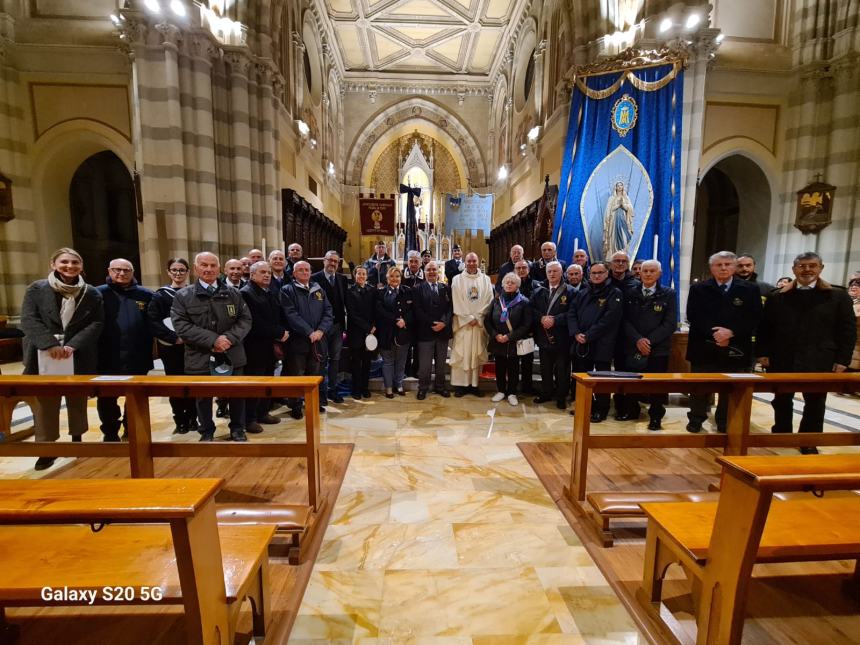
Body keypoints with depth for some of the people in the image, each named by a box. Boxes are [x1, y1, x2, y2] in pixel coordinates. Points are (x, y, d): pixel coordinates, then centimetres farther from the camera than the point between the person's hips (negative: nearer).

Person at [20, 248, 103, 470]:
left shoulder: (91, 293, 4)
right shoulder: (37, 289, 3)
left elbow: (96, 323, -2)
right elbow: (28, 320, -5)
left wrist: (73, 345, -14)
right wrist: (50, 344, -19)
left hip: (79, 357, 1)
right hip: (44, 355, 0)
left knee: (77, 400, 11)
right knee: (45, 402, 2)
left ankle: (77, 439, 25)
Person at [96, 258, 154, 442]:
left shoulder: (146, 295, 3)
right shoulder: (98, 293, -1)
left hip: (137, 359, 1)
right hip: (107, 359, -1)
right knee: (107, 399, 10)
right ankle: (110, 433, 27)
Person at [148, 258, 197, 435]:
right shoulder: (160, 295, 4)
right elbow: (153, 321, -4)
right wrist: (174, 337, -15)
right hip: (171, 347, 0)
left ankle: (192, 419, 17)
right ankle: (180, 421, 15)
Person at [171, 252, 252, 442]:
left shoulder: (233, 293, 6)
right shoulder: (183, 296, 0)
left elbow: (245, 319, 2)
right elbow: (181, 326, -10)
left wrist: (230, 337, -15)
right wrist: (212, 340, -20)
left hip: (232, 355, 2)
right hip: (201, 357, -1)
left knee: (237, 394, 11)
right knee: (204, 398, 13)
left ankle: (237, 429, 30)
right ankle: (207, 432, 32)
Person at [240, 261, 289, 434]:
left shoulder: (272, 294, 16)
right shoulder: (246, 293, -11)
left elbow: (281, 318, 13)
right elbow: (255, 323, -21)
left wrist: (279, 341, -2)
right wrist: (279, 333, -15)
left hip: (271, 346, 8)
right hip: (255, 348, -8)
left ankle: (263, 413, 27)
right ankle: (249, 419, 11)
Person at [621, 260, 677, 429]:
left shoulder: (669, 294, 2)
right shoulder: (631, 294, 8)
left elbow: (670, 323, -5)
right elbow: (625, 320, 2)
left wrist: (649, 340, -14)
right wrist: (638, 340, -12)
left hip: (658, 349, -2)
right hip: (633, 347, 2)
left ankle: (655, 417, 20)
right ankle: (631, 410, 27)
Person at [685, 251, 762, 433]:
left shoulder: (749, 290, 6)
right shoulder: (698, 289, 4)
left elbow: (754, 319, -2)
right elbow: (693, 316, -6)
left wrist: (731, 332, -16)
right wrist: (713, 333, -17)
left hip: (735, 349, 1)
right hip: (704, 347, -1)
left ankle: (725, 423, 24)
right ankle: (696, 419, 21)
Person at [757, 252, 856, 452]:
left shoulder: (839, 297, 3)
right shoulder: (777, 297, 5)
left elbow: (848, 330, 2)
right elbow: (764, 328, 5)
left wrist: (842, 360, -5)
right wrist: (763, 353, -2)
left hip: (819, 362, -1)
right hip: (782, 361, 1)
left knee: (814, 404, 8)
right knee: (782, 401, 12)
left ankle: (809, 443, 22)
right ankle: (780, 436, 27)